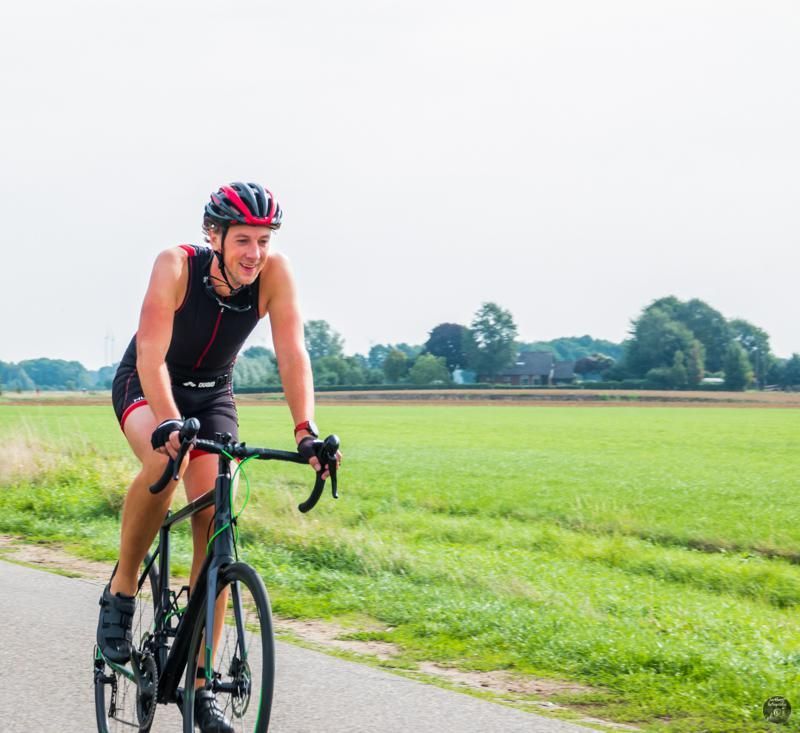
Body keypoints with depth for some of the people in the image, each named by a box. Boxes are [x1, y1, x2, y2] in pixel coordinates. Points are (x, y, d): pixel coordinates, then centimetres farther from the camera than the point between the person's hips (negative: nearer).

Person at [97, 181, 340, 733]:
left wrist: (306, 431, -41)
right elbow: (152, 355, -36)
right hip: (145, 387, -3)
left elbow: (292, 354, -27)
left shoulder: (275, 274, -22)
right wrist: (168, 423, -51)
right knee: (166, 461, -36)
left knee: (214, 524, -11)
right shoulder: (176, 266, -29)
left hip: (213, 394, 3)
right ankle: (121, 594, -14)